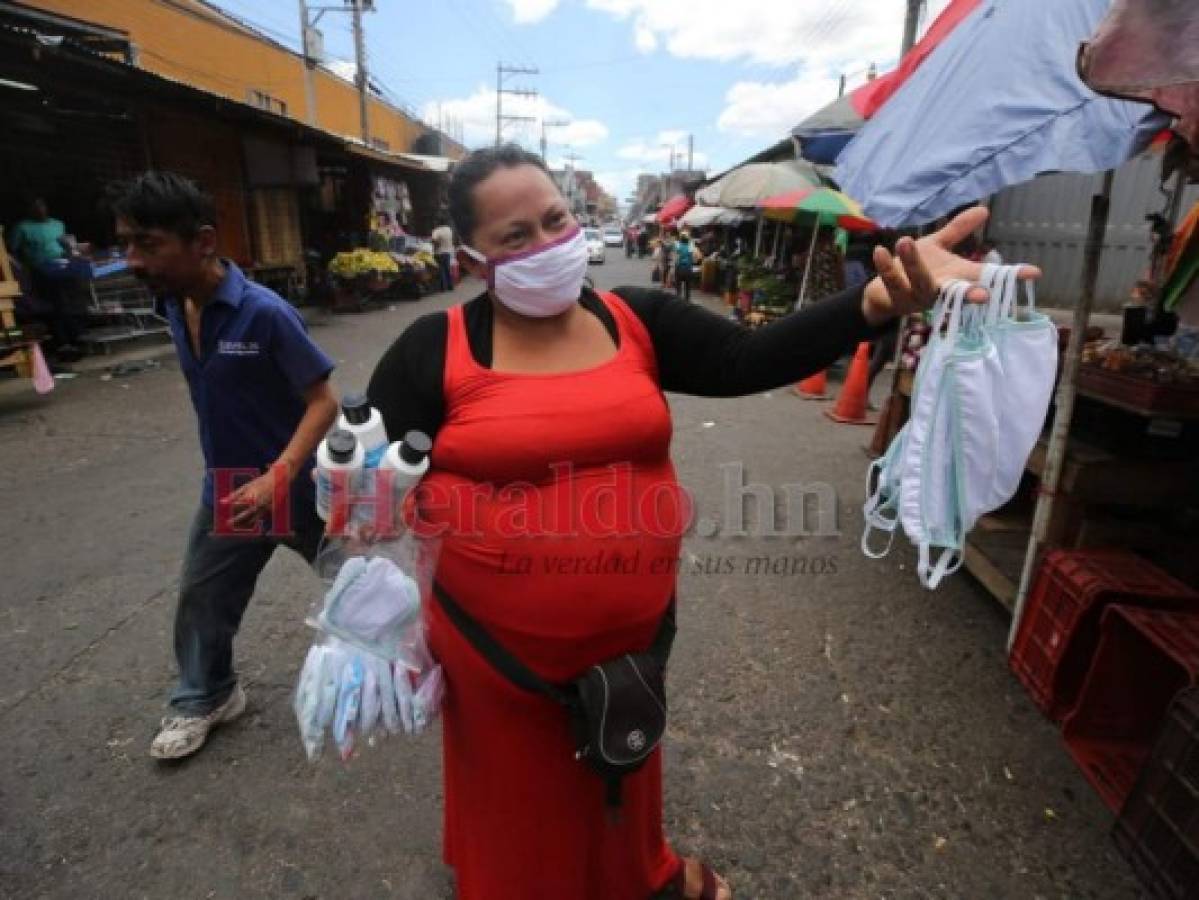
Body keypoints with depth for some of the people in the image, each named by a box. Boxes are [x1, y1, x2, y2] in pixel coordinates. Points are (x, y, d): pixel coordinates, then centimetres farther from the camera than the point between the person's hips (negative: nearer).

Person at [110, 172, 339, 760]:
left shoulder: (264, 313, -25)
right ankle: (203, 700, 38)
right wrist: (226, 469, 17)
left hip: (292, 484, -6)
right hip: (226, 488, 6)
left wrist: (278, 476, -32)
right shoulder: (173, 308, -3)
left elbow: (323, 401, -24)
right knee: (202, 596, 16)